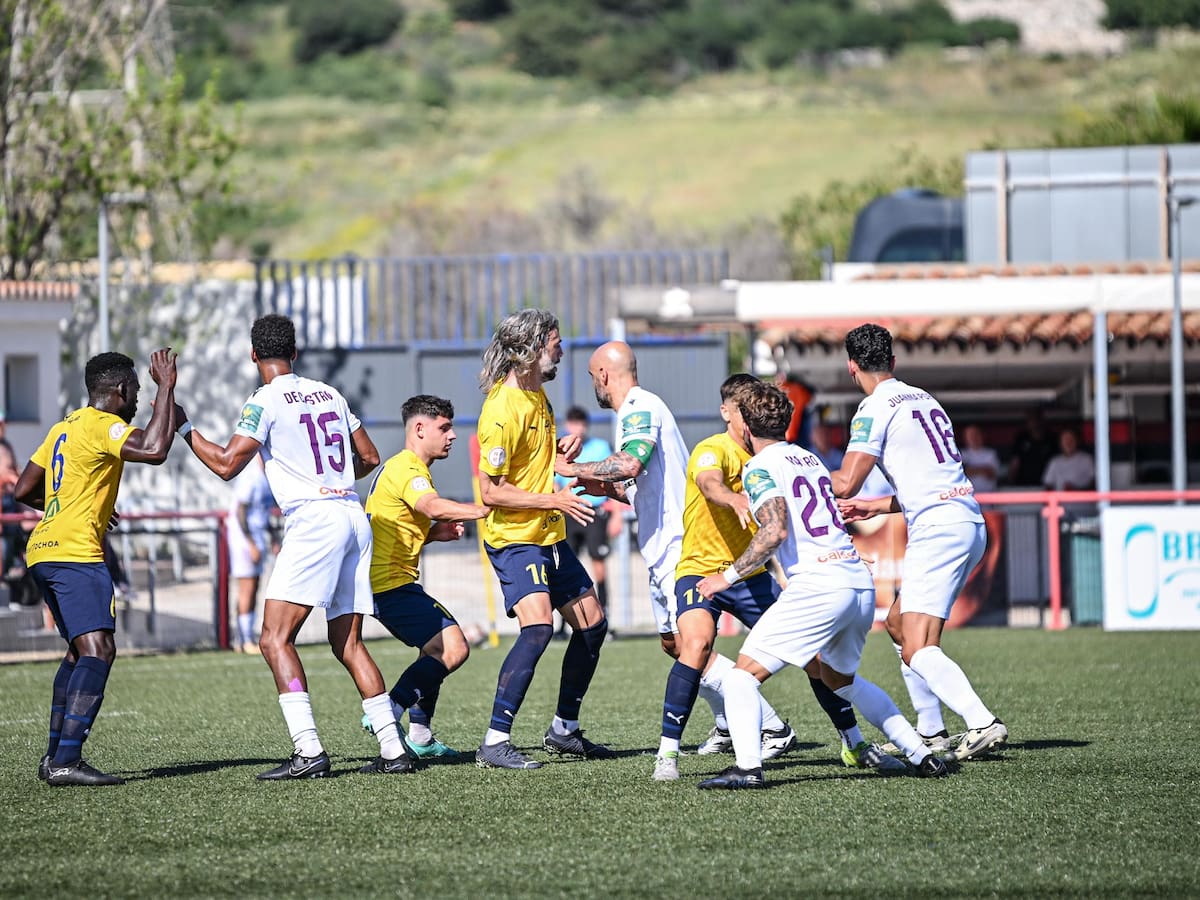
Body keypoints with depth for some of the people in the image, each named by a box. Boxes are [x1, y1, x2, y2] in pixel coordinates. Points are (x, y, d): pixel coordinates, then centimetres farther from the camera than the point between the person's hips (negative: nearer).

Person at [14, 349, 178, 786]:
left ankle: (55, 755, 20)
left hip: (43, 552, 10)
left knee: (80, 650, 20)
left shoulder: (64, 428, 19)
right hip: (75, 553, -10)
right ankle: (66, 761, -27)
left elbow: (23, 490, 23)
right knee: (97, 650, -17)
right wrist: (165, 389, -16)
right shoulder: (101, 425, -9)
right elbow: (154, 450, -26)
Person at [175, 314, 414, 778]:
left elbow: (227, 464, -10)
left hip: (313, 519, -8)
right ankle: (393, 749, 7)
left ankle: (308, 750, -20)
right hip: (354, 517, 8)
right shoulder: (329, 395, 17)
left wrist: (184, 427, 3)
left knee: (276, 639, -9)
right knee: (349, 644, 12)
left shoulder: (265, 401, -4)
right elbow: (369, 457, 23)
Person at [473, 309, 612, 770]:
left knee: (592, 624, 13)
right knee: (538, 627, -26)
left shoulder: (536, 394, 9)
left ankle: (563, 730, 27)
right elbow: (492, 491, -21)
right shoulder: (502, 409, -20)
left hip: (549, 534, 10)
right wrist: (554, 500, -22)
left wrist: (561, 451, 4)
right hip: (513, 537, -10)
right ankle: (494, 743, -24)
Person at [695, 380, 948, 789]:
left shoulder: (760, 467, -2)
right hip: (862, 584, 8)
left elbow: (775, 531, -16)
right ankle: (922, 754, 26)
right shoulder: (808, 457, 21)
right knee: (839, 678, 29)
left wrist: (729, 576, -9)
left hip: (817, 585, -8)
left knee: (744, 674, -5)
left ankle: (747, 767, -22)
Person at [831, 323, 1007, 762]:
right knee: (898, 623, 21)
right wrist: (874, 507, 21)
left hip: (938, 529, -9)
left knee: (918, 651, -14)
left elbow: (845, 484, -11)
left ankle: (983, 724, -29)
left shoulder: (876, 407, -5)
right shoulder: (924, 399, 20)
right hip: (969, 523, 9)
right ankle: (931, 731, 22)